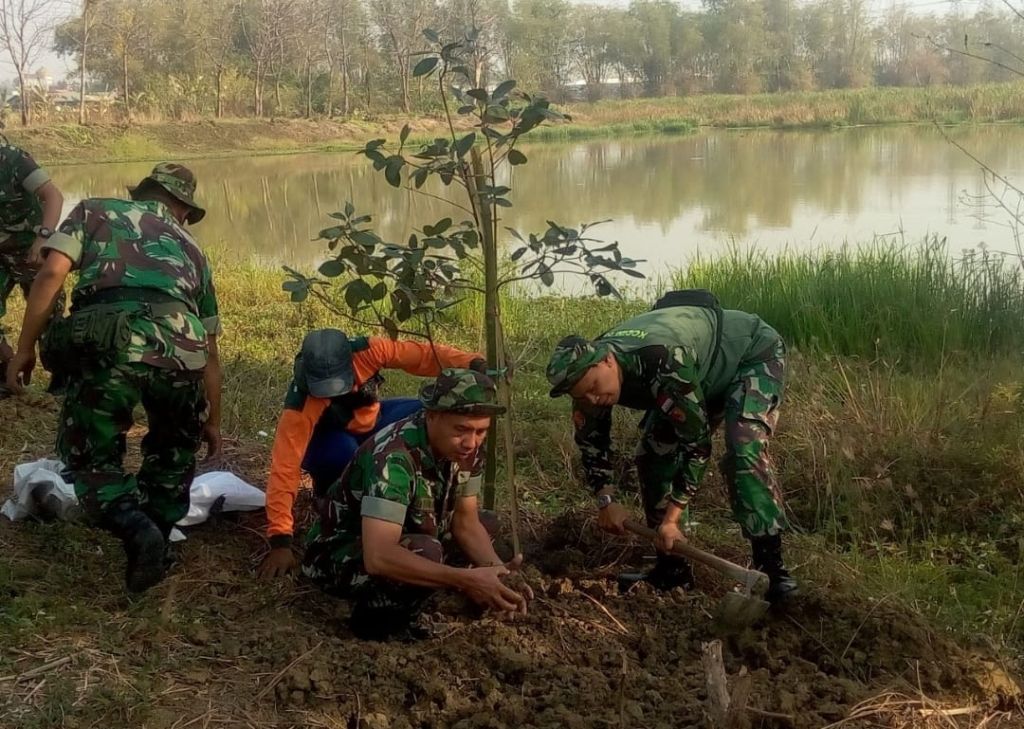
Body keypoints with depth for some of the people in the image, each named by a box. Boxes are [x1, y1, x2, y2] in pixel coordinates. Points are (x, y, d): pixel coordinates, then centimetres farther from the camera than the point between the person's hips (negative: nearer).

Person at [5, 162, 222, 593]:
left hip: (108, 339, -2)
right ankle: (156, 535, 21)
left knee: (90, 455, 15)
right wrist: (212, 423, 45)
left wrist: (24, 348, 12)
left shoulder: (94, 211, 27)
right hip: (178, 344, 2)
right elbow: (209, 350, 36)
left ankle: (135, 527, -10)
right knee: (176, 448, 30)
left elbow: (52, 273, 7)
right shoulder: (188, 246, 34)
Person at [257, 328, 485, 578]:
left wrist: (470, 361, -38)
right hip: (325, 441, -4)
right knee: (342, 450, -38)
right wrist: (280, 541, -47)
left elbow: (423, 354, -21)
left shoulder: (367, 351, -32)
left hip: (368, 423, 4)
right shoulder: (301, 403, -40)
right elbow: (285, 469, -43)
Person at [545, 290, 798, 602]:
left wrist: (671, 518, -32)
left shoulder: (664, 365, -43)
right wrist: (606, 500, -11)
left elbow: (697, 442, -35)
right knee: (652, 453, -2)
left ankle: (772, 568, -23)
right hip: (706, 375, 8)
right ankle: (672, 569, 6)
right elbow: (590, 438, -3)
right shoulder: (587, 367, -20)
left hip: (754, 353, -7)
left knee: (744, 450, -28)